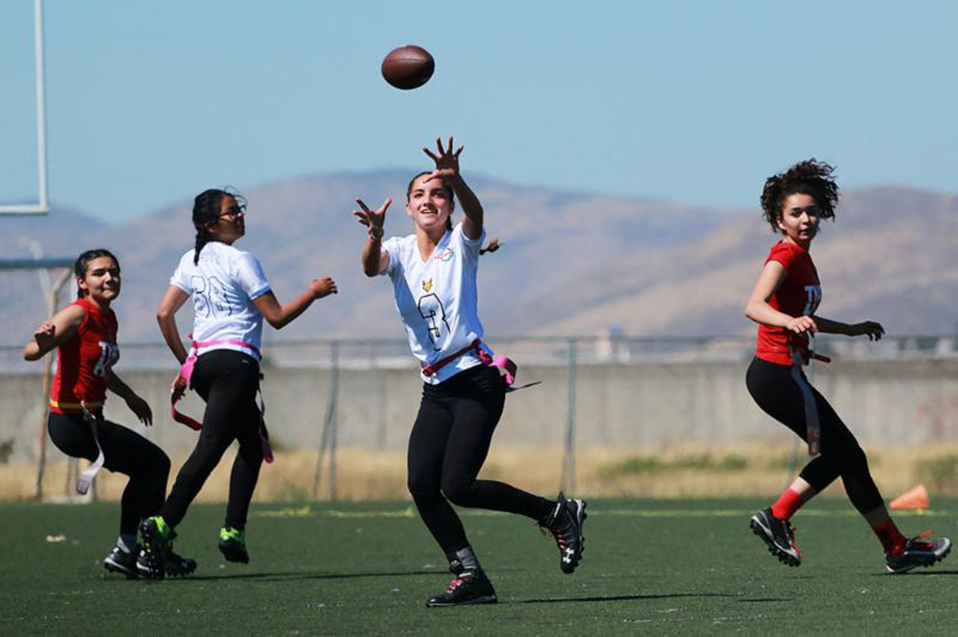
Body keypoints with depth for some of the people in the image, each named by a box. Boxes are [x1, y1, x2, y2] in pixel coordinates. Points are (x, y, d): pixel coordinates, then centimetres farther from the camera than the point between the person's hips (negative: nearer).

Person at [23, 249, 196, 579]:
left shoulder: (108, 318, 10)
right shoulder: (78, 314, -16)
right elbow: (30, 353, -26)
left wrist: (131, 397, 41)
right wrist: (42, 340, -48)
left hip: (91, 421, 10)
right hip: (71, 423, -9)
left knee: (146, 470, 19)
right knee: (156, 463, -6)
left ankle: (126, 552, 24)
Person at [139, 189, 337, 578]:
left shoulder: (192, 260, 13)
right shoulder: (240, 261, -8)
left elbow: (164, 314, 14)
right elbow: (276, 317, -6)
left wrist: (185, 364, 21)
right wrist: (313, 293, 7)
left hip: (203, 361, 8)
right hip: (235, 361, -8)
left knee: (254, 441, 19)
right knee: (209, 448, -13)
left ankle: (234, 531, 10)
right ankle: (163, 524, -27)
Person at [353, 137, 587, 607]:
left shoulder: (461, 245, -2)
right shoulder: (399, 252, 8)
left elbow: (475, 214, -25)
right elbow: (372, 266, -15)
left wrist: (456, 180, -47)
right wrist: (374, 235, -39)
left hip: (477, 382, -5)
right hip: (435, 389, 5)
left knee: (456, 485, -16)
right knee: (420, 484, -10)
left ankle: (558, 514, 2)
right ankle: (470, 578, -4)